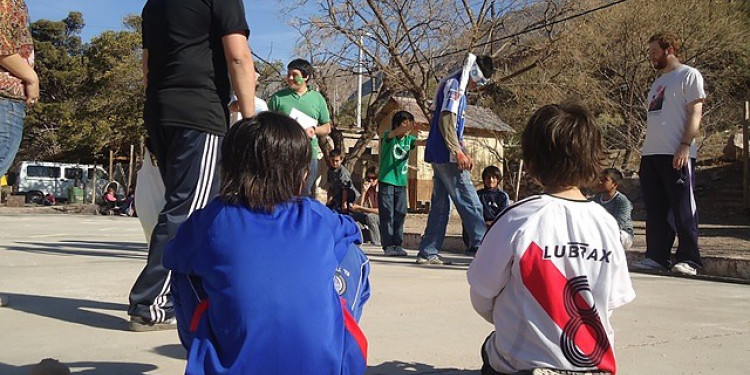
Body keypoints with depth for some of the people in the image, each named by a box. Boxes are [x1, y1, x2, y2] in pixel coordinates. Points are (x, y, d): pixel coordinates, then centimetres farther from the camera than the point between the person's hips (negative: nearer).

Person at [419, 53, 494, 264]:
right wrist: (459, 153, -19)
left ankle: (428, 253, 11)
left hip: (440, 157, 10)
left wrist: (464, 154, 18)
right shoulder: (454, 86, -9)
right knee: (469, 203, -7)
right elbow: (445, 121, -19)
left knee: (441, 205, 10)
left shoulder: (459, 89, 22)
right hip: (447, 156, -10)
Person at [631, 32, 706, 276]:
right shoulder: (658, 82, 24)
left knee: (683, 209, -6)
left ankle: (688, 260, -2)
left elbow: (695, 113, -9)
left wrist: (685, 146, -19)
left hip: (677, 155, -8)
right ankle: (656, 257, 10)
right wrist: (645, 151, 15)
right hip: (651, 154, 8)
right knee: (655, 210, 6)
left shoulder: (689, 75, 0)